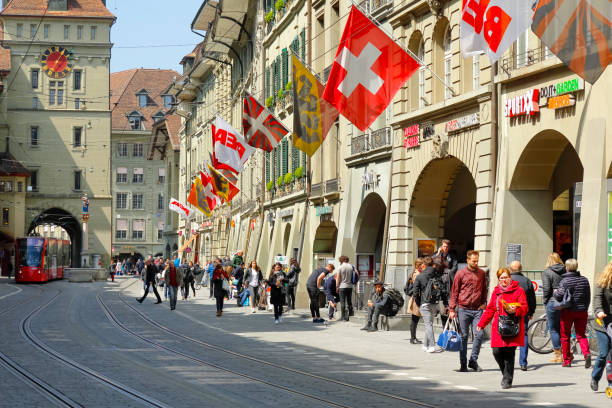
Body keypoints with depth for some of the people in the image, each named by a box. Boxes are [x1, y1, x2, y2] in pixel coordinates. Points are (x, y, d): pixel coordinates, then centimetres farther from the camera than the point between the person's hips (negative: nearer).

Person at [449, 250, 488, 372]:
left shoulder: (482, 273, 9)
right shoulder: (461, 274, 1)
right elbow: (454, 292, 3)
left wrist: (483, 303, 9)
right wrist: (452, 309, -2)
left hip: (477, 310, 2)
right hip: (463, 309, -2)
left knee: (479, 335, -7)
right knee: (463, 337, 2)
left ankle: (473, 361, 7)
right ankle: (463, 364, 9)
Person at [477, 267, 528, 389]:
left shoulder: (518, 290, 3)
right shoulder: (496, 291, 18)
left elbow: (525, 308, -2)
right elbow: (490, 309, 24)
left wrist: (515, 310, -23)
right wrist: (481, 324, 21)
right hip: (498, 328, 4)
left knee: (509, 354, -6)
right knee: (497, 352, -3)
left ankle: (507, 380, 4)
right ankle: (506, 374, 21)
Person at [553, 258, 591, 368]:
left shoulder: (564, 281, -10)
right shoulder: (584, 280, 4)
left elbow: (559, 296, -19)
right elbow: (588, 297, 9)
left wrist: (555, 292, 3)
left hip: (568, 311, -4)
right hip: (582, 311, 4)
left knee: (565, 336, 9)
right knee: (581, 335, 10)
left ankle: (567, 360, 12)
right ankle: (586, 353, -16)